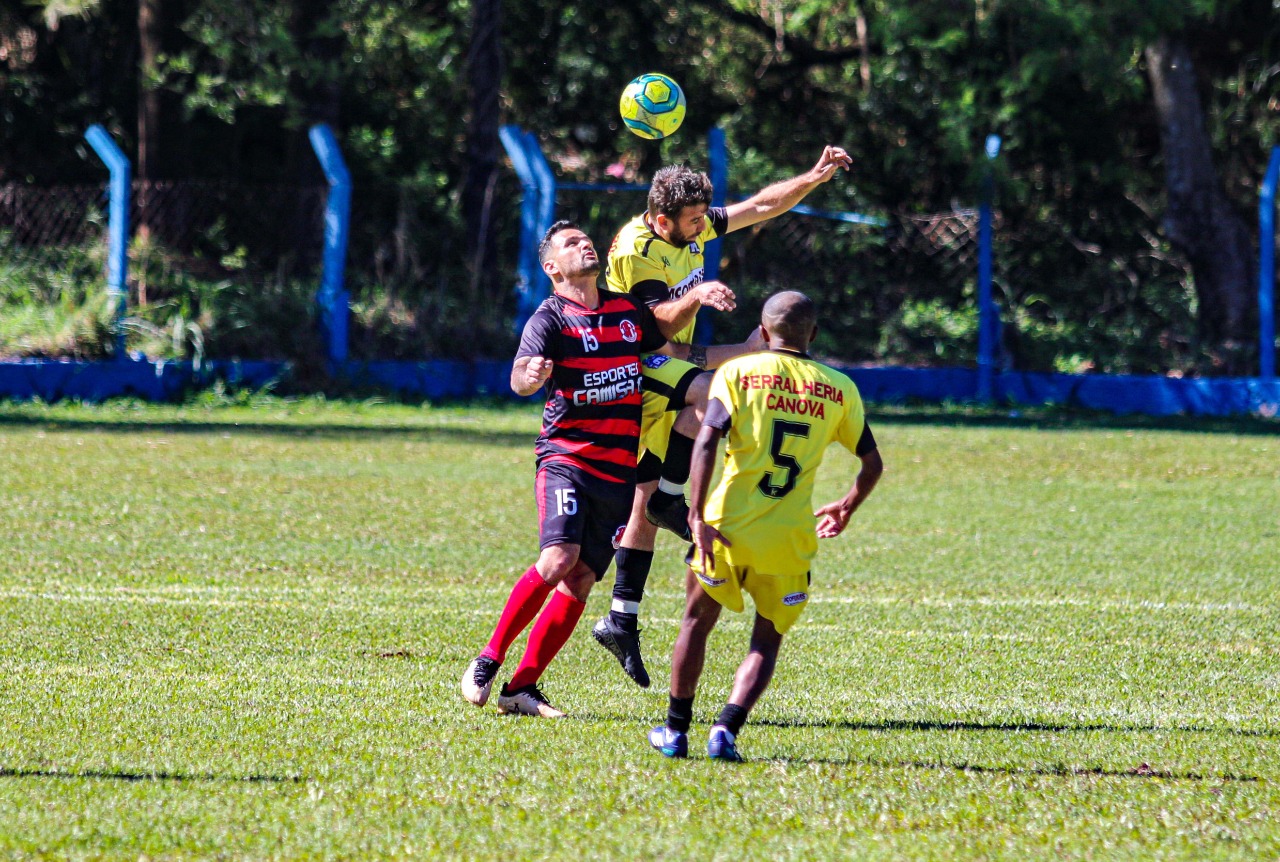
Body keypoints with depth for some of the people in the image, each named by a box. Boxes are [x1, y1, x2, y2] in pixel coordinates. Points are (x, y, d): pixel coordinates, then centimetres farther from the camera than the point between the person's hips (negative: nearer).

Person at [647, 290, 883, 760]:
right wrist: (846, 508, 31)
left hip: (728, 527, -1)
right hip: (790, 539, 1)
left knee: (697, 623, 19)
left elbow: (706, 443, -12)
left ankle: (676, 730, 24)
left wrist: (697, 516, -15)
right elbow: (872, 463, 13)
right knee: (766, 641, 14)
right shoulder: (839, 389, 6)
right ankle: (726, 730, -4)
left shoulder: (737, 373, 0)